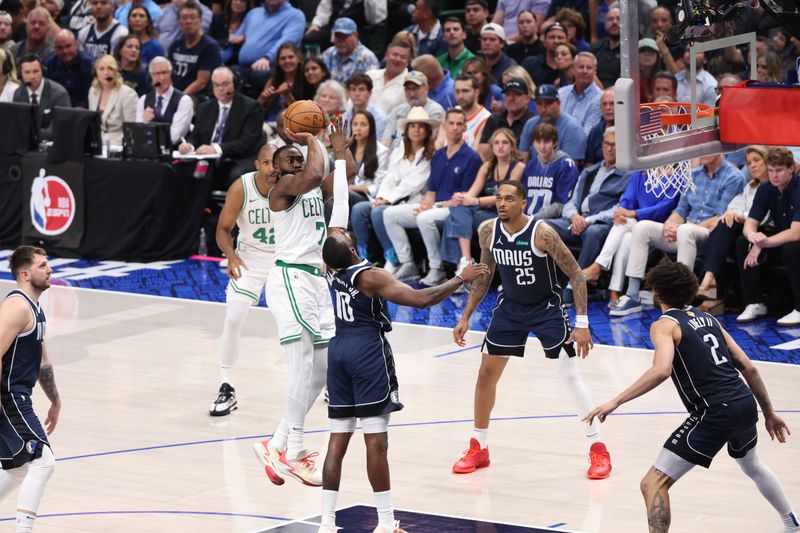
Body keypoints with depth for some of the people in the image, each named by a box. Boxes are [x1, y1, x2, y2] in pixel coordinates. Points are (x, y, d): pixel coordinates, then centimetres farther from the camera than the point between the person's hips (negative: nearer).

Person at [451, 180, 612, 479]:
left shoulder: (542, 233, -26)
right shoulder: (488, 232, -10)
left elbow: (576, 275, -20)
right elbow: (484, 275, 7)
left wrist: (582, 323, -24)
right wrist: (466, 317, 5)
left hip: (546, 308, -5)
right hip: (510, 307, 5)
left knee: (570, 376, -9)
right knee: (486, 373, 5)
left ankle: (598, 449, 1)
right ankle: (478, 448, 20)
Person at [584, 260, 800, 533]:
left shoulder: (664, 325, -2)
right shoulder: (707, 318, 19)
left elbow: (662, 370, -22)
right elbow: (748, 367, 17)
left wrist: (615, 402, -22)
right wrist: (769, 413, 26)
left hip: (714, 413, -8)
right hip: (745, 403, 8)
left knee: (653, 483, -7)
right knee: (752, 465, 39)